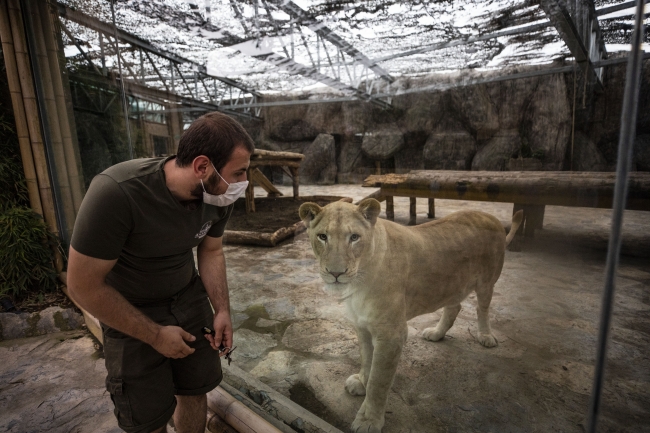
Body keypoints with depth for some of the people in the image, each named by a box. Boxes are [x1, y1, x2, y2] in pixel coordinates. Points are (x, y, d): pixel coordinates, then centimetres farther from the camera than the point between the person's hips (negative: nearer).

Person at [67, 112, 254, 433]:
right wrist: (156, 335, -15)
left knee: (195, 391, 12)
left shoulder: (218, 196, -16)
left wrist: (222, 310, -6)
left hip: (188, 298, 4)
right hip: (129, 311, -4)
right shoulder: (116, 193, -32)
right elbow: (84, 286, -22)